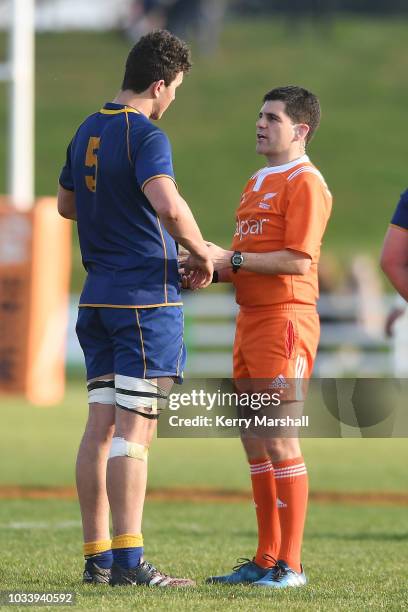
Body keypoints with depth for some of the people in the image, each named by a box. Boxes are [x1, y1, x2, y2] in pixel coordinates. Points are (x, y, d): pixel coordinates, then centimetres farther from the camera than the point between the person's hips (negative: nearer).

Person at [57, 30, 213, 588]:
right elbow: (168, 204, -30)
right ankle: (128, 561, -10)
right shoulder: (146, 135, -14)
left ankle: (97, 557, 8)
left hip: (99, 292, 8)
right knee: (135, 428, -8)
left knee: (101, 425, 7)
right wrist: (201, 253, -14)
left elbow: (66, 203, 28)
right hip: (148, 295, -8)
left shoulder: (87, 132, 12)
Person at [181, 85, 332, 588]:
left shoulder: (305, 183, -9)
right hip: (250, 319, 9)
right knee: (254, 443, 10)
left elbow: (298, 261, -18)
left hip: (286, 320, -9)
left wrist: (230, 258, -17)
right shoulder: (256, 184, 21)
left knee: (279, 441, -9)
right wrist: (207, 271, 5)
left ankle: (290, 565, -6)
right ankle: (265, 560, 15)